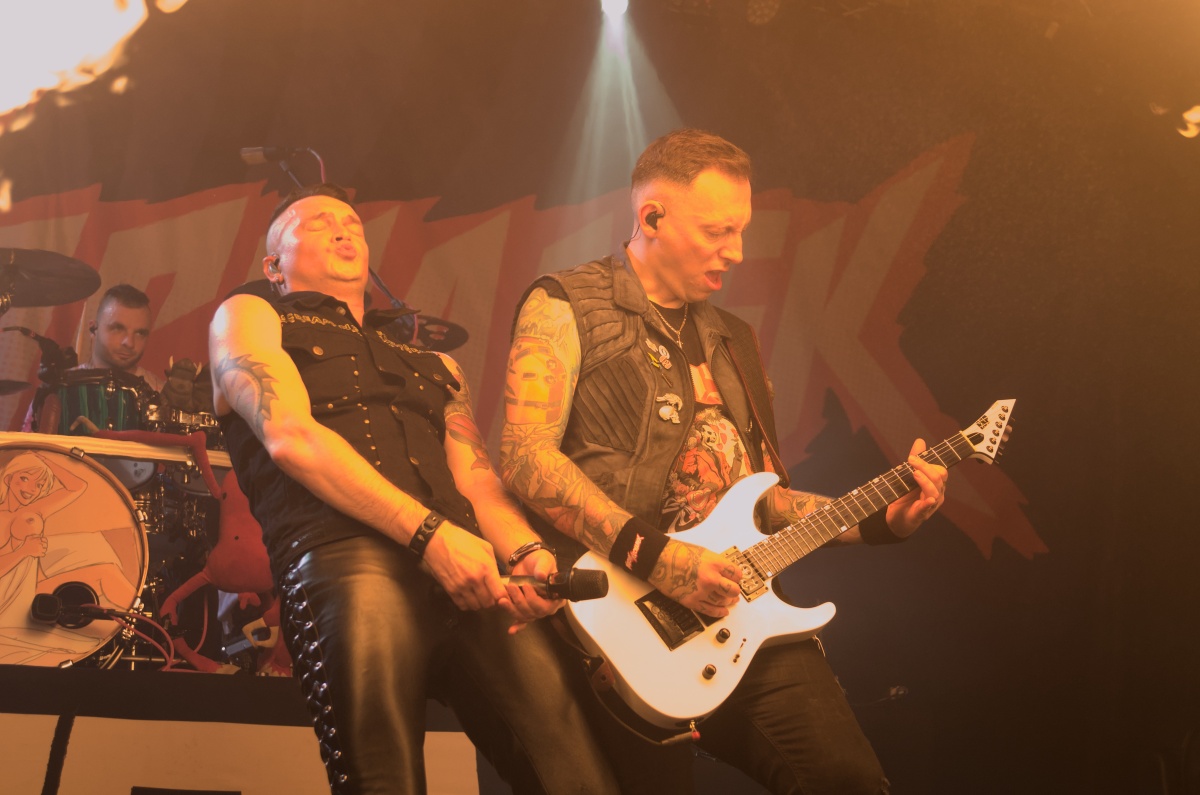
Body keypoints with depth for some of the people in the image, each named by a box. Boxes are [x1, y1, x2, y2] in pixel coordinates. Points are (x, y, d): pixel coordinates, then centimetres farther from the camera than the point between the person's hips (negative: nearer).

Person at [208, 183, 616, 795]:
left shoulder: (433, 364, 35)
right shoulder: (248, 318, 19)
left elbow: (478, 480, 21)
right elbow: (289, 436, 0)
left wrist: (527, 553, -3)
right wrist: (429, 533, -10)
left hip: (471, 574, 4)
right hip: (345, 557, -4)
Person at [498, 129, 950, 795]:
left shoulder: (730, 340, 23)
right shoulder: (564, 309, 0)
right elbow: (524, 458, -15)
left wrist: (878, 521, 12)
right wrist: (652, 555, -20)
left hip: (741, 606, 6)